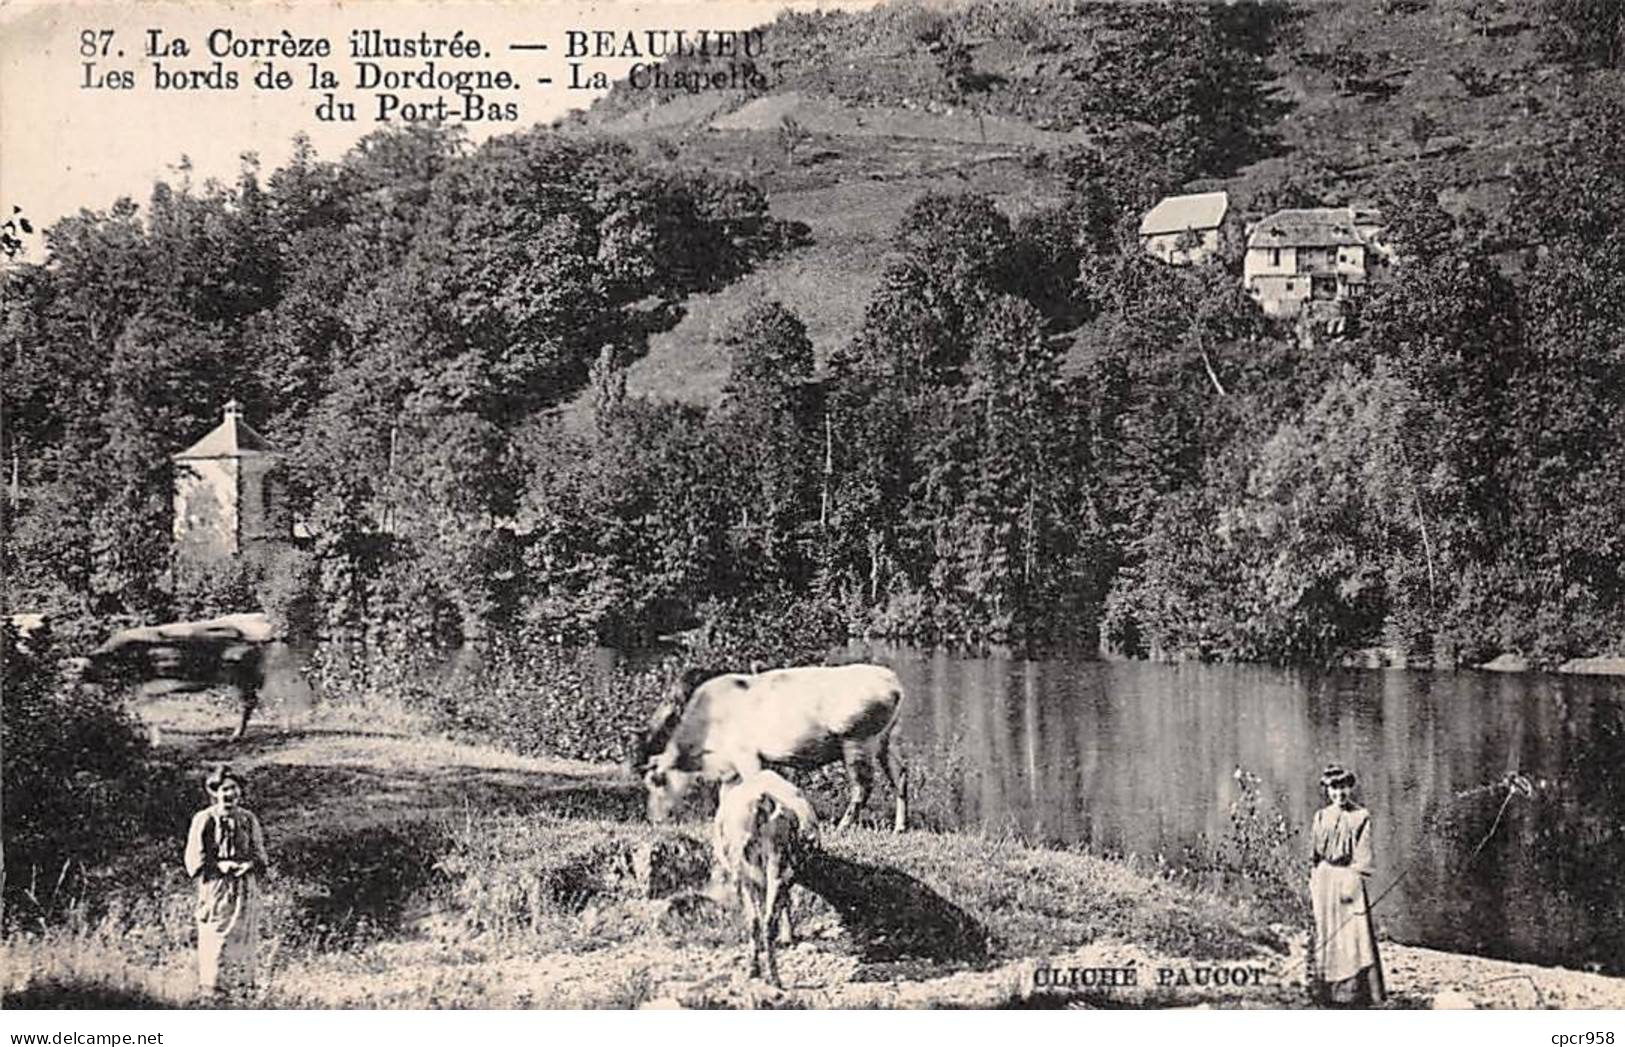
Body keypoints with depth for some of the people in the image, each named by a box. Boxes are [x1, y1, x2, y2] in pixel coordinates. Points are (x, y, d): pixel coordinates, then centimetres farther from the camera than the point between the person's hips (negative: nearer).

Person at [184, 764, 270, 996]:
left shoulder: (248, 819, 7)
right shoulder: (204, 820, -4)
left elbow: (260, 855, 11)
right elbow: (195, 860, -5)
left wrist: (250, 864, -10)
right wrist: (220, 865, -17)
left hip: (246, 889, 3)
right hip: (215, 889, -3)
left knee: (245, 940, 5)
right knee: (215, 942, -4)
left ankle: (246, 984, 10)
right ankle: (212, 988, 1)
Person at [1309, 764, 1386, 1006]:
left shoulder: (1361, 816, 0)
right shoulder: (1321, 816, 10)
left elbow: (1362, 855, -4)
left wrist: (1353, 881, -13)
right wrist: (1312, 885, 10)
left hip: (1348, 877, -3)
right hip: (1324, 878, 3)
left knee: (1353, 934, -7)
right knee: (1326, 936, 4)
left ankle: (1356, 991, -4)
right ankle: (1330, 992, 10)